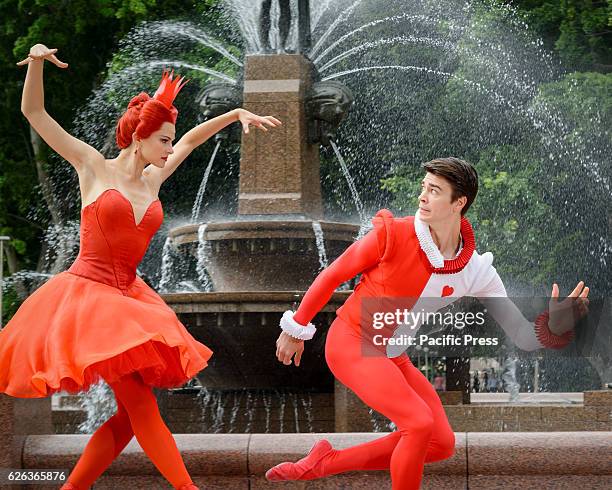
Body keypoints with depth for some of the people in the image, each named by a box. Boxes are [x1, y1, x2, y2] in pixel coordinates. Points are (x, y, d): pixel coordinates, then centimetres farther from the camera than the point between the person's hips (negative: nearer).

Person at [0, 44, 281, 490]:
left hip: (129, 298, 7)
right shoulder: (94, 168, -3)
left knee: (131, 416, 1)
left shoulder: (153, 180, 12)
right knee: (141, 403, -14)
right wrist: (37, 62, -17)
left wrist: (238, 114, 26)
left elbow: (192, 138, 29)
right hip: (88, 293, -7)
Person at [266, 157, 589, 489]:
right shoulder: (393, 233, -19)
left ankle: (324, 463, 9)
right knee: (420, 423, -23)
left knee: (441, 443, 1)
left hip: (393, 356, 6)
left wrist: (552, 325, -34)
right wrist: (298, 327, -1)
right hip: (350, 341, -6)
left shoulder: (476, 270, -9)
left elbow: (521, 336, -12)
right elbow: (333, 274, -7)